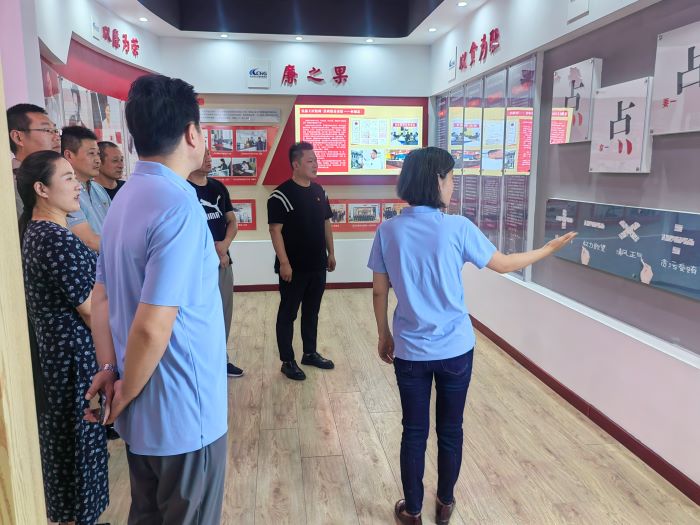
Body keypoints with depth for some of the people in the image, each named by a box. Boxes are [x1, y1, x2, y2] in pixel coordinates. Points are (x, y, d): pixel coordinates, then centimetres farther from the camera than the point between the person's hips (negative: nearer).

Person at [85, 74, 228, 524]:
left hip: (145, 410, 9)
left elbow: (101, 299, 9)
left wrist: (109, 371, 8)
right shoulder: (179, 206, -24)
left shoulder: (127, 198, 5)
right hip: (184, 413, -8)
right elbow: (152, 327, -27)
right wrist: (125, 396, -12)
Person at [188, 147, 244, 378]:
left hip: (223, 261, 7)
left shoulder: (218, 187, 11)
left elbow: (232, 221, 13)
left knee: (224, 312, 13)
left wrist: (224, 244, -7)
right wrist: (213, 251, -10)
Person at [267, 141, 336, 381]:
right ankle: (287, 361, 16)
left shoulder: (319, 191, 8)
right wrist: (284, 263, -19)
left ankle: (310, 353, 32)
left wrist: (330, 253, 14)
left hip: (317, 265, 7)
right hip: (294, 267, -7)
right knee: (288, 313, 5)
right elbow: (275, 230, -15)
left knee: (312, 311, 17)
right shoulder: (281, 195, -13)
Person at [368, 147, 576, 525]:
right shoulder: (457, 228, -12)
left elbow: (380, 292, -1)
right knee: (450, 429, 17)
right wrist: (550, 248, 16)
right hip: (455, 348, -1)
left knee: (414, 431, 14)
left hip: (410, 349, 1)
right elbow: (503, 265, 0)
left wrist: (384, 337, 13)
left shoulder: (388, 231, -7)